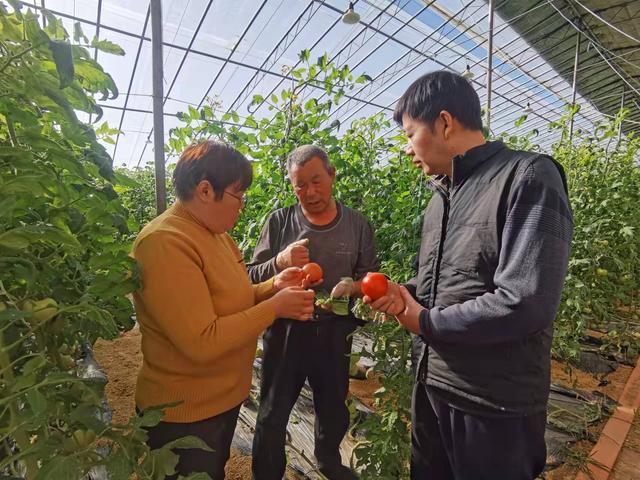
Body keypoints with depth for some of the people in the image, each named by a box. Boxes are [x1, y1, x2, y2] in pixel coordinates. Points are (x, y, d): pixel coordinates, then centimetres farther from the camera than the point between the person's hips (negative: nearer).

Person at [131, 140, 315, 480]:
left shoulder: (216, 233, 2)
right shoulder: (165, 243, -27)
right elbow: (201, 343, -31)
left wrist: (272, 286, -8)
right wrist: (274, 307, -24)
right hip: (184, 414, -8)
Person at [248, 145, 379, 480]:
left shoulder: (358, 225, -5)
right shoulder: (279, 221, -8)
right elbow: (252, 278, -6)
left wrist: (354, 287, -23)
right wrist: (280, 262, -26)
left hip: (336, 334, 2)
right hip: (285, 331, -1)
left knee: (334, 410, 26)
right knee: (272, 417, 16)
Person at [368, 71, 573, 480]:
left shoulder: (529, 177, -18)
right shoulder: (442, 195, 8)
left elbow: (525, 303, -27)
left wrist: (426, 322, -15)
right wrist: (403, 293, -5)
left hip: (496, 405, -7)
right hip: (431, 384, 8)